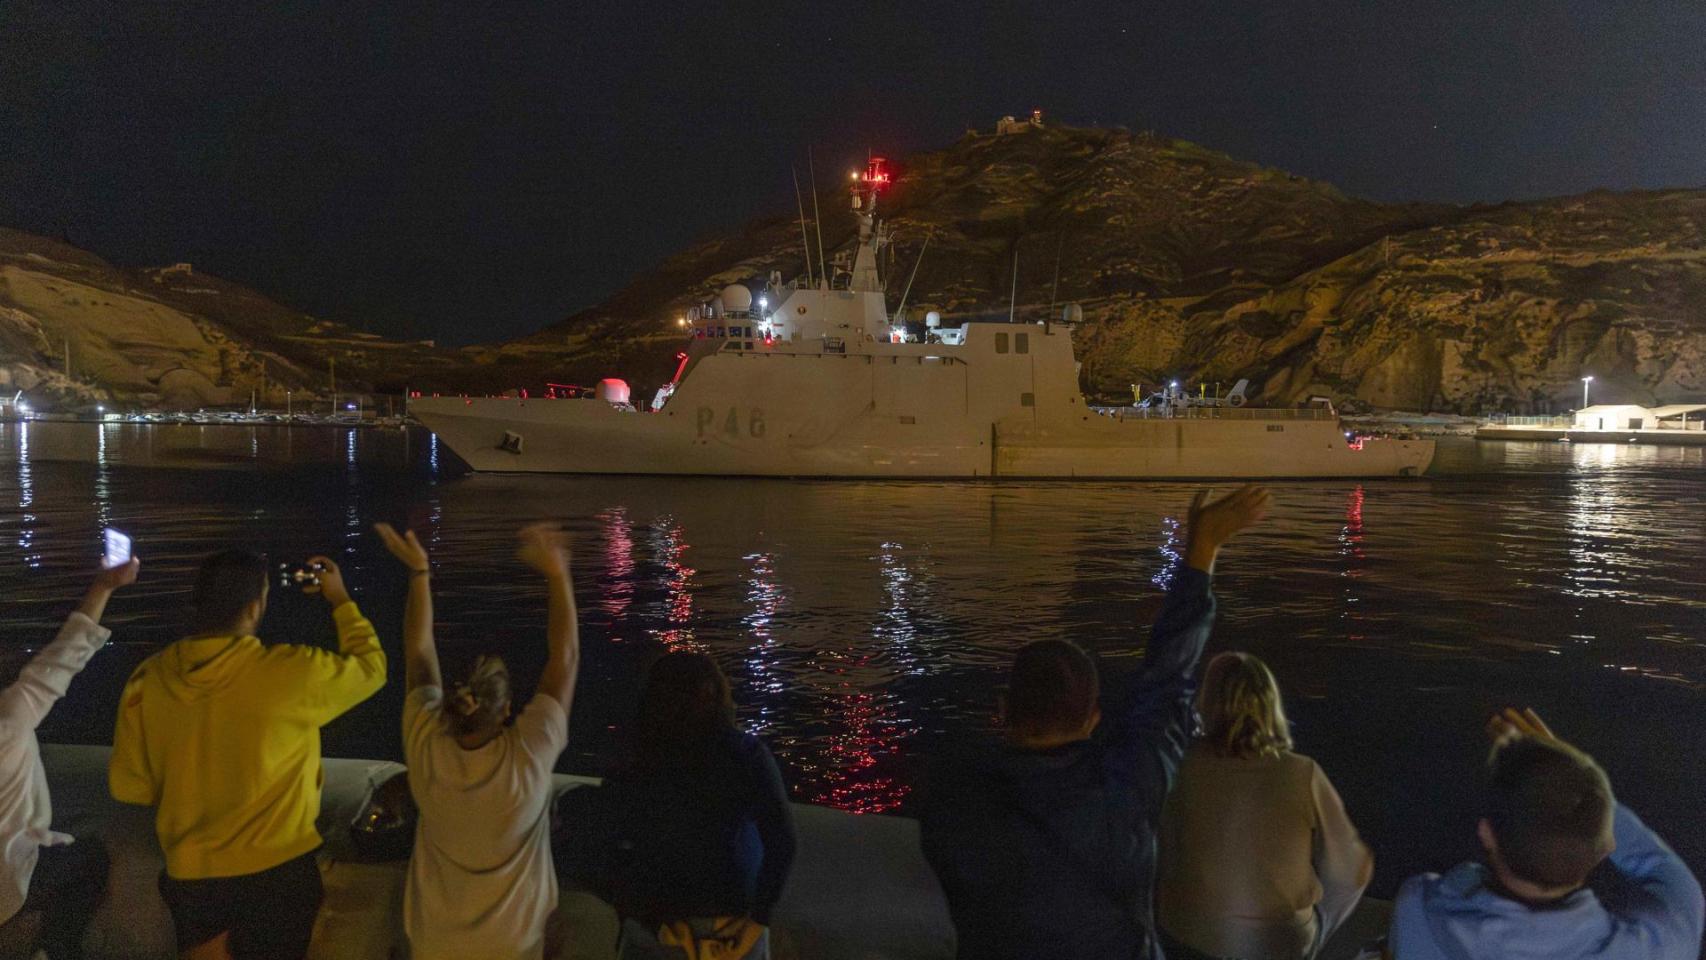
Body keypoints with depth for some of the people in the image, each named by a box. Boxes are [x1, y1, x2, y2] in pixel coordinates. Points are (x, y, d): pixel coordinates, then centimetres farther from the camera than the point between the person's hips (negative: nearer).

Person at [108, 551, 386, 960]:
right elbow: (370, 666, 0)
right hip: (276, 870, -3)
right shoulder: (291, 671, -19)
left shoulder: (150, 677, -8)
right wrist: (341, 600, 12)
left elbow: (127, 785, 2)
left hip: (190, 874, 3)